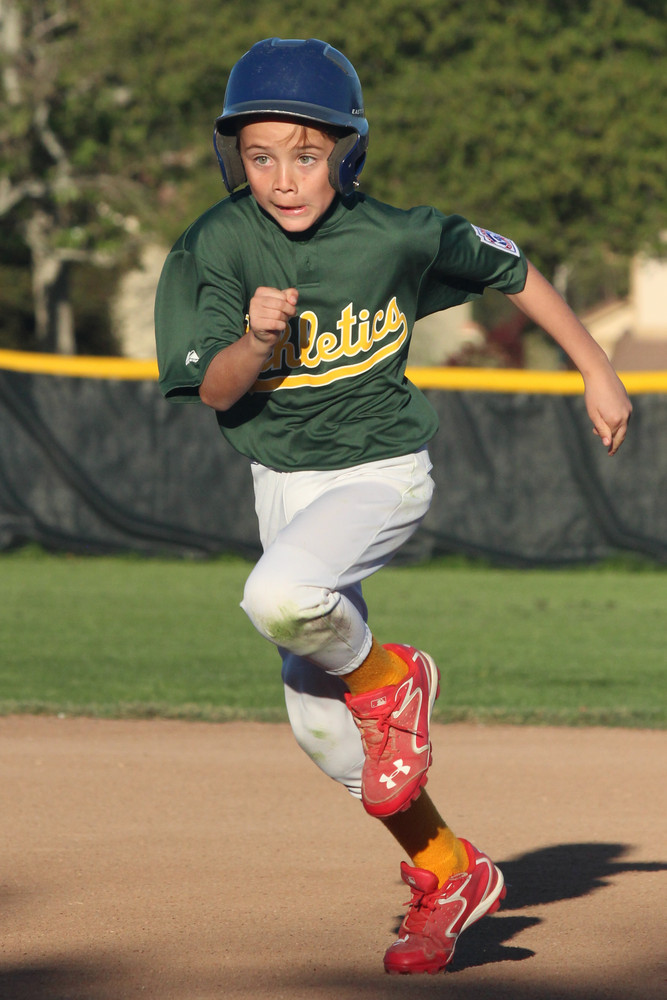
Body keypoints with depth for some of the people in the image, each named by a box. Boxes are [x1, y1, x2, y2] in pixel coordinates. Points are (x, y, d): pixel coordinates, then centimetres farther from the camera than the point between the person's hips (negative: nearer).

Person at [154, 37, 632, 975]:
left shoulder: (398, 237, -15)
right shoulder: (219, 248, -12)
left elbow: (510, 268, 1)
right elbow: (214, 390, -13)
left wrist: (597, 371, 8)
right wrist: (258, 341, -35)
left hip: (381, 472, -4)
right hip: (283, 481, 4)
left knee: (279, 597, -34)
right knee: (321, 728, 8)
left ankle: (386, 675, -3)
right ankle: (450, 874, 26)